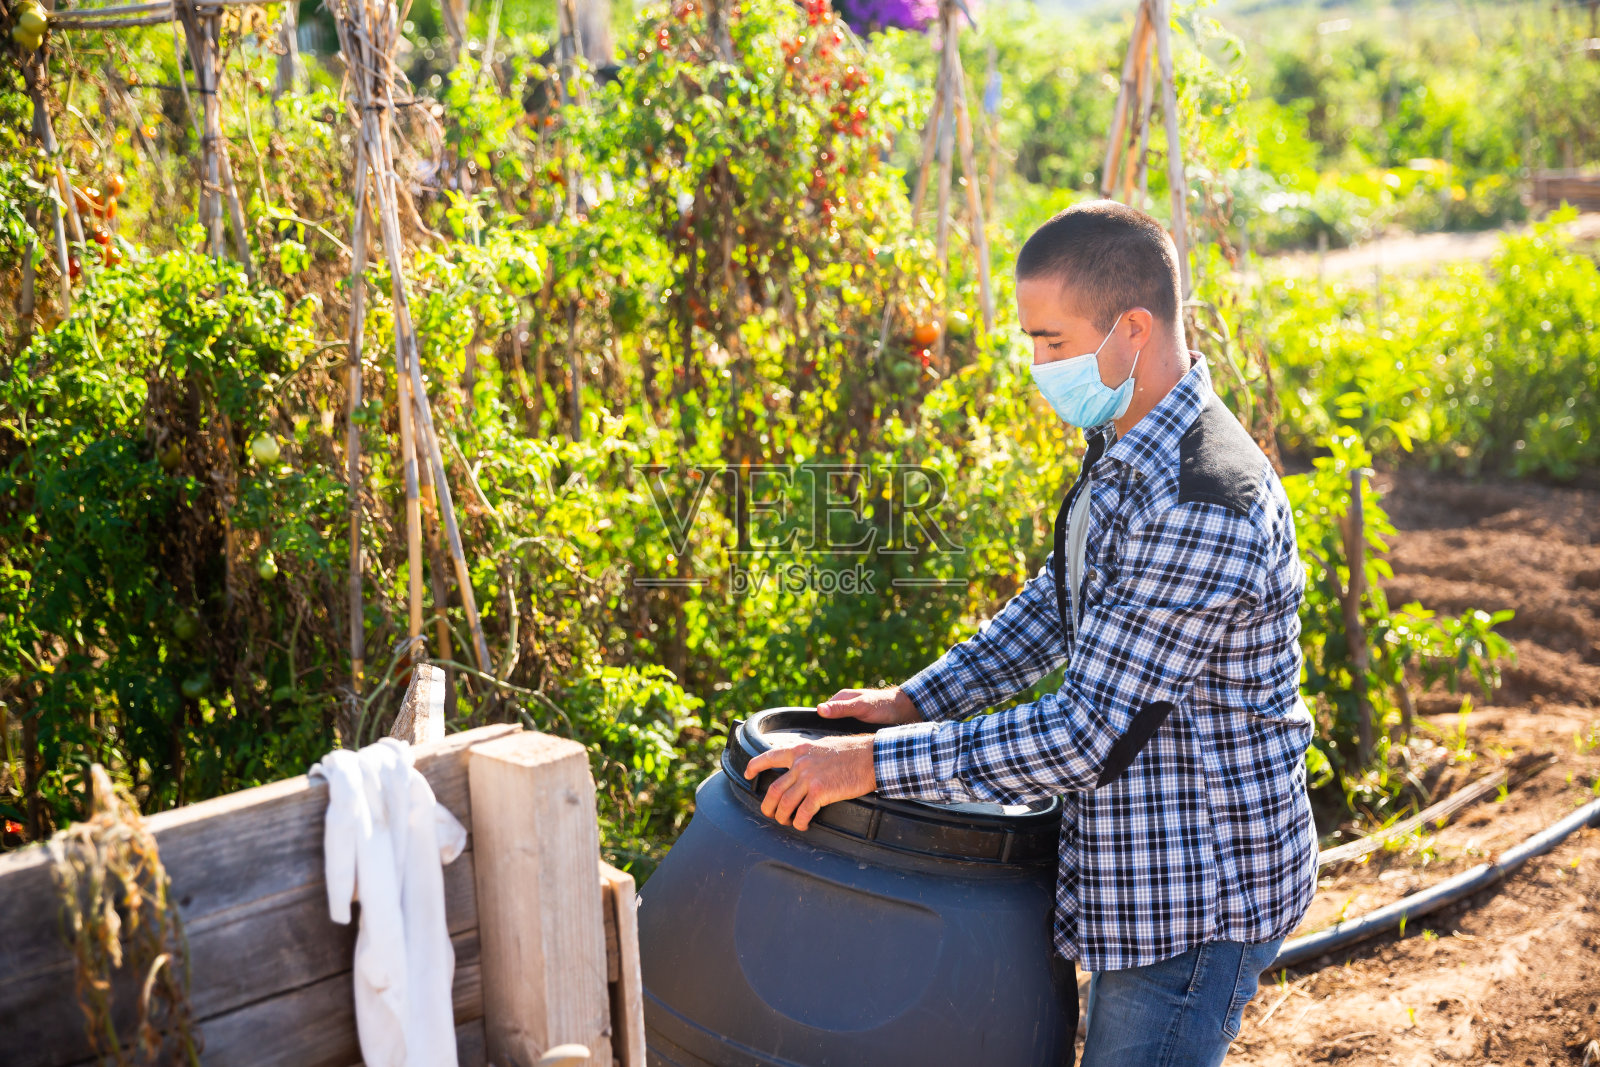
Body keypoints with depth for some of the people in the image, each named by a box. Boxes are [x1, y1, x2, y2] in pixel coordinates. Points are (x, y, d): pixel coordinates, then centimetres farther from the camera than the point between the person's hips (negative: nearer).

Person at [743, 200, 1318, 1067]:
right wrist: (919, 699, 8)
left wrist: (877, 763, -26)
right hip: (1148, 867, 10)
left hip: (1195, 892, -10)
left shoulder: (1204, 508, -30)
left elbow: (1088, 735, -29)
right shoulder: (1127, 449, 3)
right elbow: (1058, 603, 16)